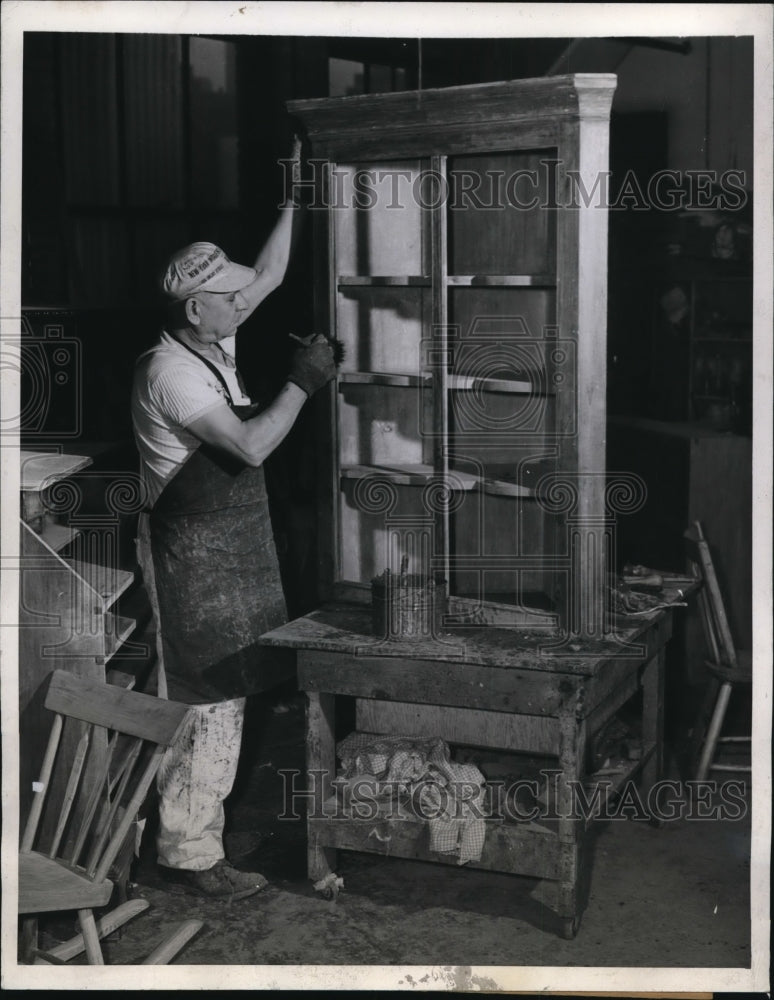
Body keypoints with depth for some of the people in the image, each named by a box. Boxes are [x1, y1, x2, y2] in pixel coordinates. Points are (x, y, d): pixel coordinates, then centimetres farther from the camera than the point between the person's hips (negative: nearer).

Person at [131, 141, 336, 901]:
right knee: (203, 701, -4)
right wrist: (302, 382, -21)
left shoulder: (211, 345, 7)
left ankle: (194, 819, 31)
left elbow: (270, 273, 15)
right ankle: (189, 854, 6)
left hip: (227, 546, 10)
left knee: (219, 695, 17)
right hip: (193, 553, -10)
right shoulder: (170, 372, -21)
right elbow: (251, 445, -29)